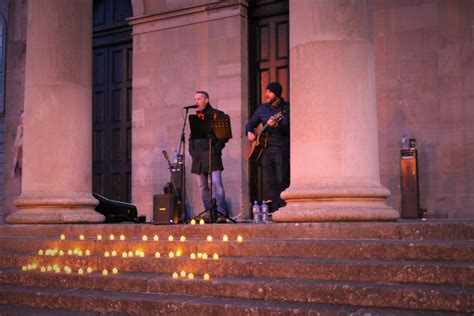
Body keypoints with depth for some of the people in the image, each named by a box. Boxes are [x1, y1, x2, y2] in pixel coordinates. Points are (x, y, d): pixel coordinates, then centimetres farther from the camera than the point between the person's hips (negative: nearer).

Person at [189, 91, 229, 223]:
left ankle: (221, 213, -15)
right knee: (202, 187, 5)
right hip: (198, 157, 6)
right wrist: (192, 150, 10)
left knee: (216, 183, -14)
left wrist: (217, 149, -10)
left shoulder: (217, 114, 3)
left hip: (211, 154, -6)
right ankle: (209, 213, 10)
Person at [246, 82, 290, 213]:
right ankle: (271, 210, 5)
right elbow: (251, 123, 25)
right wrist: (249, 132, 4)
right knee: (268, 181, 2)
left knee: (282, 181, -7)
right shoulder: (262, 108, 16)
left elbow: (288, 127, -14)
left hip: (281, 150, -5)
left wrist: (276, 125, -33)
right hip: (264, 148, 5)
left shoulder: (286, 108, -1)